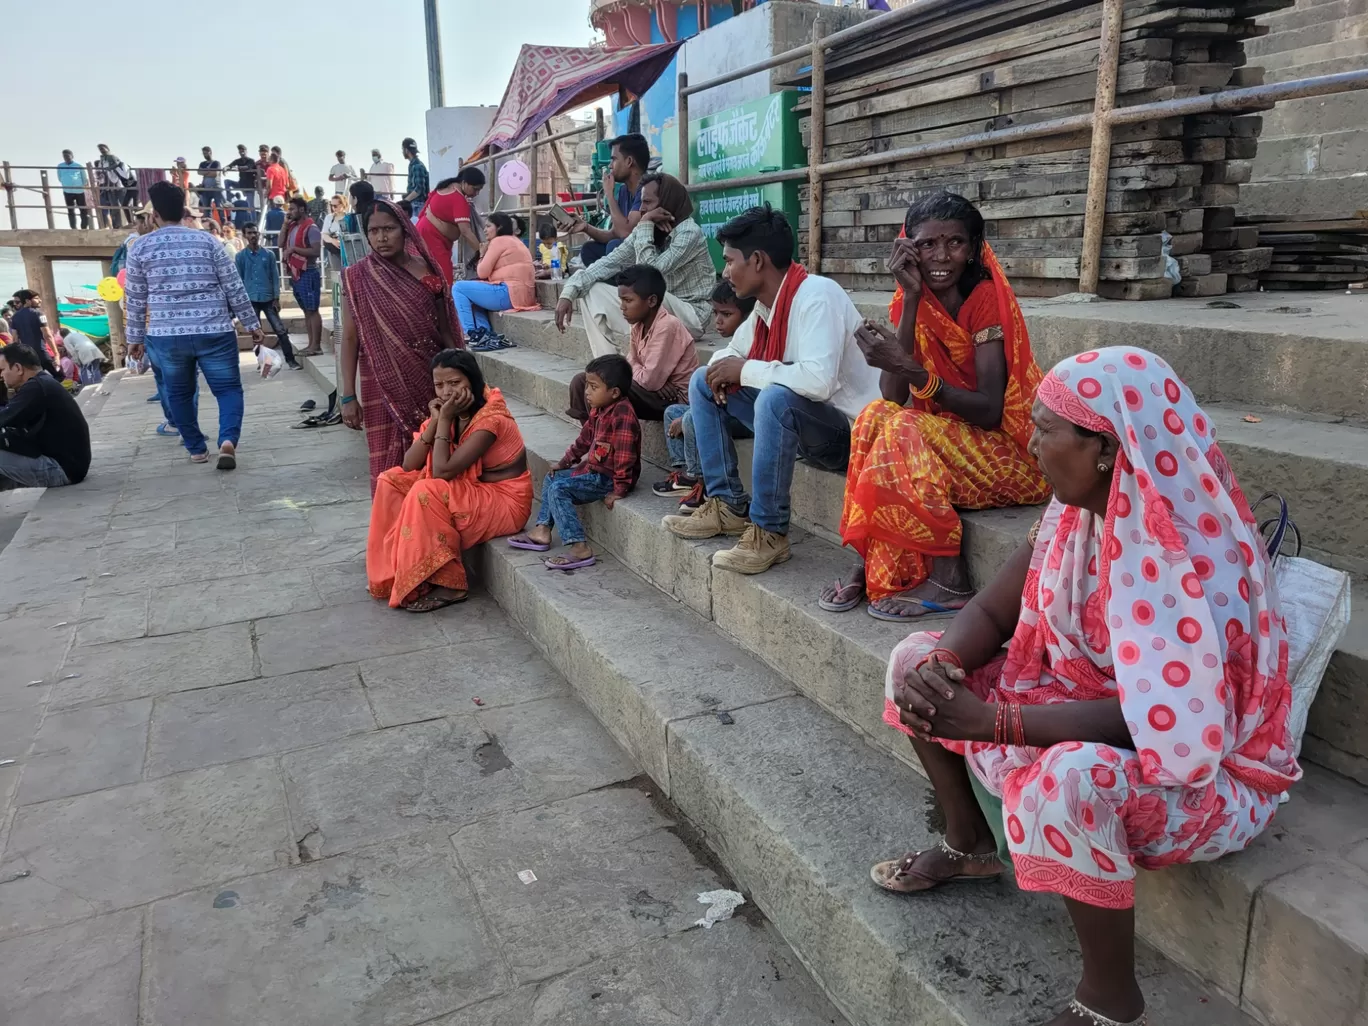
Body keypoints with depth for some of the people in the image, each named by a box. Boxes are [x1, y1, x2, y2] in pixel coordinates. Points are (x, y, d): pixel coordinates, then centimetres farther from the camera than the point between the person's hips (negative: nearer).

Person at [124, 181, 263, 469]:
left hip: (166, 335, 1)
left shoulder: (140, 248, 5)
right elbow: (234, 288, 2)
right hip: (214, 332, -1)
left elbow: (136, 300, 8)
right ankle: (228, 440, -19)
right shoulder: (207, 240, 3)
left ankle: (197, 448, 24)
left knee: (179, 393, 18)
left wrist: (134, 338, 18)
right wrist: (252, 325, 10)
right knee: (228, 388, 5)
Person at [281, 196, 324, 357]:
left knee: (313, 310, -6)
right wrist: (285, 225, 7)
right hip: (295, 273, 9)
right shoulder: (292, 227, 14)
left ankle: (316, 346, -6)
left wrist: (294, 249, -18)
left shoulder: (311, 228, -10)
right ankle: (311, 344, 14)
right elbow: (281, 244, 13)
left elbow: (316, 251, -18)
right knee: (306, 310, 10)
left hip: (308, 273, -9)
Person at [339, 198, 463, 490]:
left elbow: (445, 327, 8)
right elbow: (350, 338, -1)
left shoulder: (425, 270, 3)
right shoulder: (357, 276, -2)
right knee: (390, 466, 2)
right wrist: (348, 396, -5)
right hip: (385, 386, -2)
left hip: (430, 381, 2)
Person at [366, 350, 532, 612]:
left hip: (504, 501, -9)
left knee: (427, 492, -29)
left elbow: (443, 471, -29)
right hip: (469, 491, 9)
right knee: (391, 481, -1)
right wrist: (435, 421, -15)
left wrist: (445, 419, -23)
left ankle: (448, 585, -18)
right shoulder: (450, 411, 1)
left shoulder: (490, 419, -24)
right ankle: (392, 574, 1)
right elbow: (409, 465, -6)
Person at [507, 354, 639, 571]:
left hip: (607, 477, -11)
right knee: (552, 477, 19)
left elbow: (625, 455, -29)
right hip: (594, 468, 11)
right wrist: (564, 462, 18)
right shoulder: (598, 410, 6)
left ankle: (580, 549, -22)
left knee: (559, 489, -20)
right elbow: (585, 438, 19)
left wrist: (619, 490, -27)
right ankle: (542, 530, 21)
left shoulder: (622, 414, -26)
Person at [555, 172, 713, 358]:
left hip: (690, 316, -7)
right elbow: (609, 263, -2)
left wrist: (645, 225, -20)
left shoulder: (689, 232, -16)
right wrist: (569, 291, -14)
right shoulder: (649, 230, 6)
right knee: (590, 291, -5)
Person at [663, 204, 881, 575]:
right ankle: (728, 505, 3)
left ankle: (769, 532, -22)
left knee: (776, 398, -37)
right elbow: (733, 351, 19)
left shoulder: (816, 296, -22)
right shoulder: (767, 303, 3)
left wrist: (746, 370, -22)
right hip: (799, 422, 9)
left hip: (852, 433, -9)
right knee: (703, 382, 5)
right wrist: (726, 371, -6)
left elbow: (818, 380, -36)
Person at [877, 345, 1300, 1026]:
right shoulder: (1072, 513, -6)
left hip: (1200, 767, -8)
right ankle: (968, 844, 20)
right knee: (915, 661, 1)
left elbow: (1160, 727, -32)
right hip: (1084, 713, 8)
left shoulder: (1190, 556, -29)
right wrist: (937, 664, -23)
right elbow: (991, 613, -1)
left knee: (1070, 777, -41)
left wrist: (995, 724, -35)